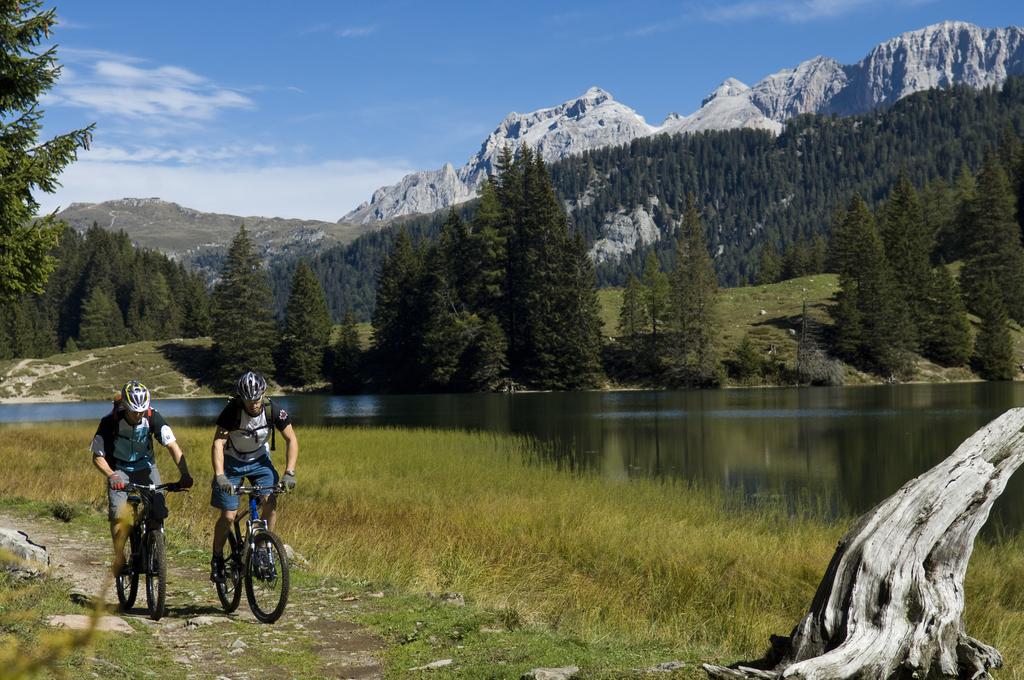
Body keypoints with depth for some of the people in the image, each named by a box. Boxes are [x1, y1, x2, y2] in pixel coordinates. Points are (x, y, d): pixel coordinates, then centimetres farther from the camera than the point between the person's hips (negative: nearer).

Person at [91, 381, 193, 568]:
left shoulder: (153, 417, -22)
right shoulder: (110, 421, -25)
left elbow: (172, 445, -26)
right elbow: (97, 457, -20)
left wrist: (185, 474, -39)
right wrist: (111, 476, -39)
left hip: (145, 467, 2)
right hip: (119, 470, -1)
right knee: (119, 514, -19)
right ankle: (118, 556, -1)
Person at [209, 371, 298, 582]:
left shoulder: (272, 410, -22)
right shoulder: (232, 410, -28)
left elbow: (291, 439, -15)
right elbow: (218, 443, -33)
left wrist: (289, 473, -26)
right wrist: (219, 476, -45)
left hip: (259, 460, 2)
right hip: (232, 462, -2)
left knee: (271, 502, -20)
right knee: (228, 516, -7)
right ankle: (217, 559, 15)